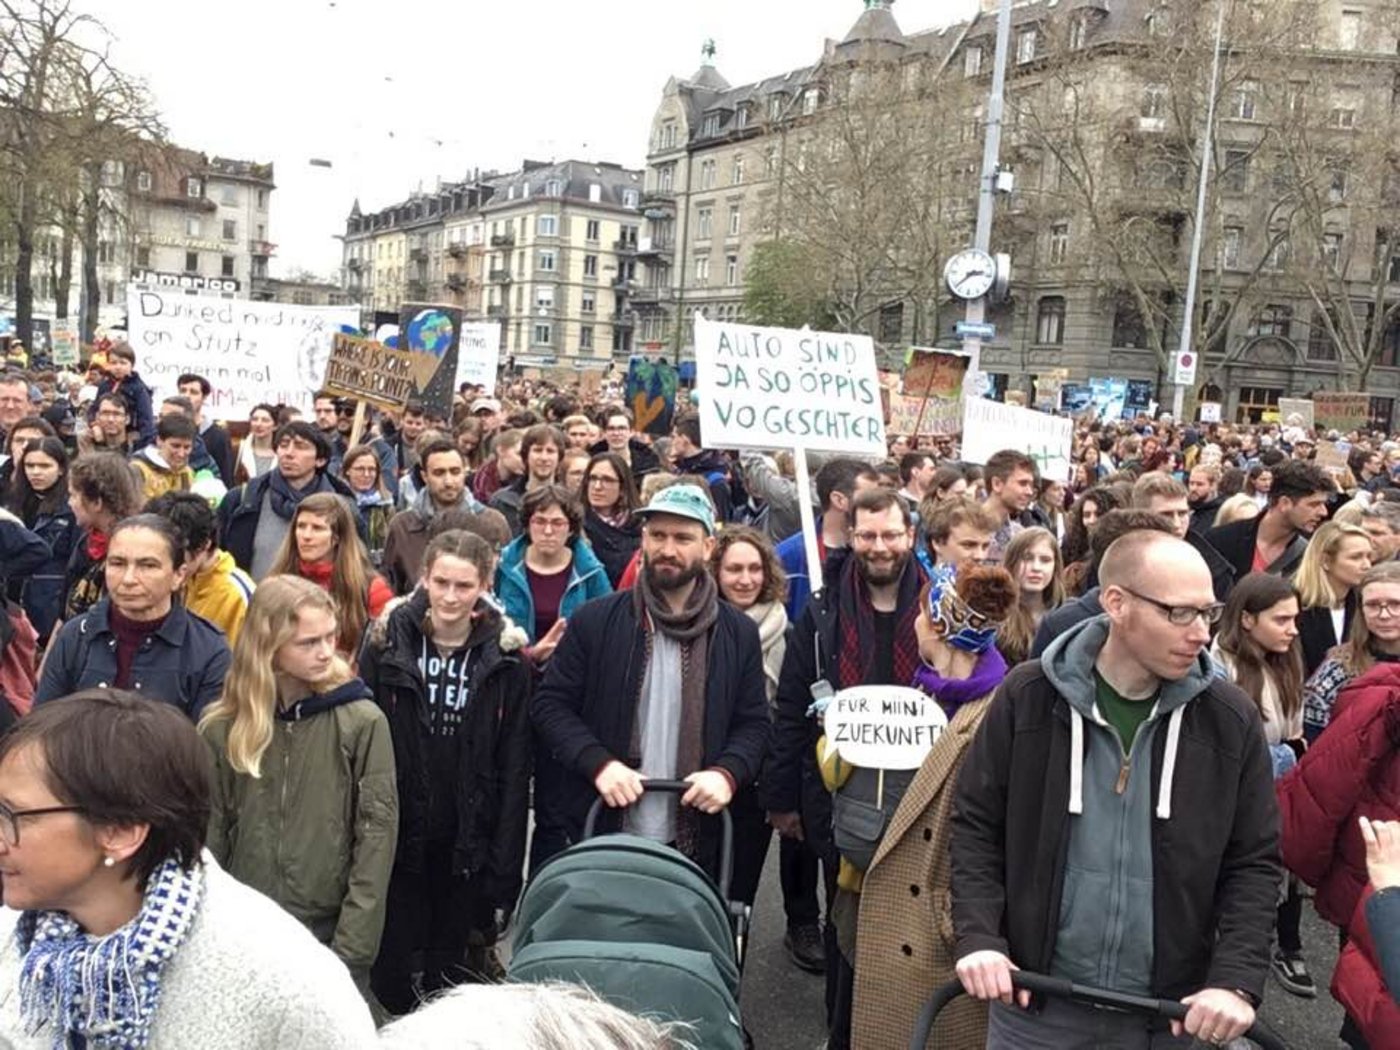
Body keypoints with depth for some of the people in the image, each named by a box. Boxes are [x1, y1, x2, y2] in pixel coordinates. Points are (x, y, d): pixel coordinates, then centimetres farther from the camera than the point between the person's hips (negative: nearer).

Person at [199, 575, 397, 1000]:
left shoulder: (362, 722, -7)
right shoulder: (223, 728, 1)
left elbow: (376, 836, -8)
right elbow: (211, 836, 4)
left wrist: (351, 950, -12)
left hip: (330, 937, -2)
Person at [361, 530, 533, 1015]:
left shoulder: (505, 661, -4)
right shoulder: (386, 645, -4)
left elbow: (514, 771, -3)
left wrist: (505, 865, -6)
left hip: (466, 847, 0)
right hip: (397, 837, 0)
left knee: (449, 975, 12)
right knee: (391, 967, 7)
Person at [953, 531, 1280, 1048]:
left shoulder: (1230, 718, -5)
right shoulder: (1028, 697, -8)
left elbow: (1254, 862, 0)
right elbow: (976, 824, -2)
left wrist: (1236, 980, -11)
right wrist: (979, 937, -12)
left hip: (1170, 1009, 1)